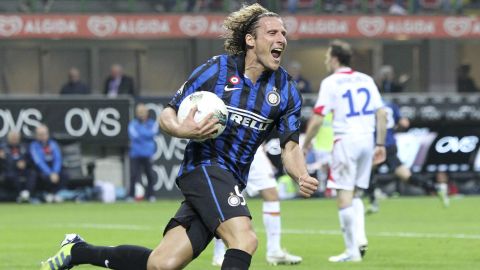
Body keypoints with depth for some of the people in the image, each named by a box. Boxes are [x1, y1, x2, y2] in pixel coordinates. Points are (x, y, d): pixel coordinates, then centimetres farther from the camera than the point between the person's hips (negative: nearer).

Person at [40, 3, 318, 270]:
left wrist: (302, 176, -15)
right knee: (244, 239, -29)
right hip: (205, 167, -5)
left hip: (231, 184, 5)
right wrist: (182, 129, -23)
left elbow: (290, 146, 7)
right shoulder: (217, 69, -5)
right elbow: (167, 115, 1)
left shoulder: (287, 90, 5)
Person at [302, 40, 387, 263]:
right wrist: (381, 144, 14)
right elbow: (381, 115, 9)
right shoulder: (366, 80, 12)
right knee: (354, 194, 18)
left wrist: (306, 143, 5)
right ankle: (360, 238, 0)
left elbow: (317, 119, -8)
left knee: (344, 196, -1)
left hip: (346, 141, -6)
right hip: (367, 140, 6)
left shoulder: (330, 83, -4)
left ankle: (352, 251, -3)